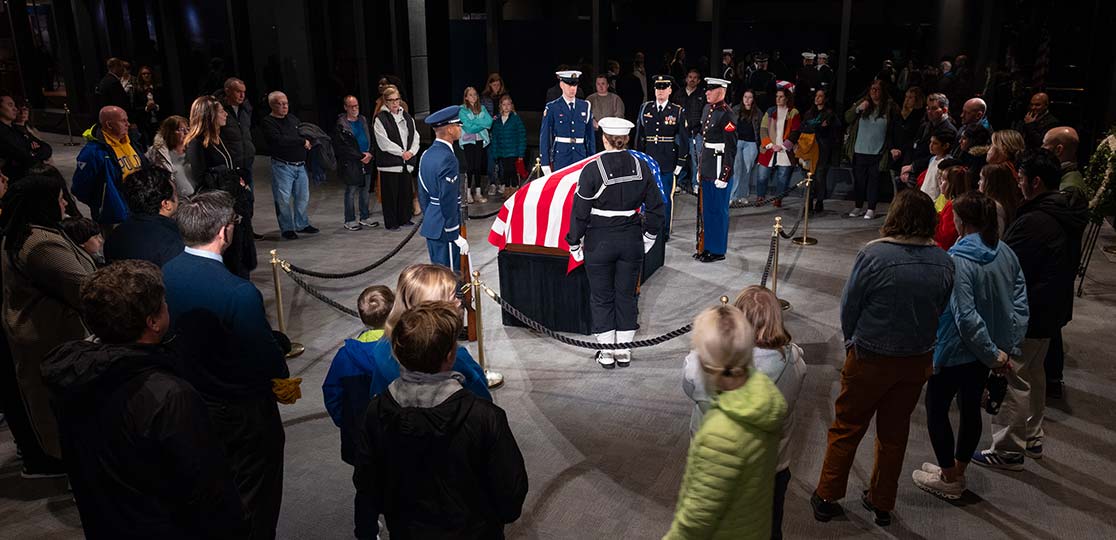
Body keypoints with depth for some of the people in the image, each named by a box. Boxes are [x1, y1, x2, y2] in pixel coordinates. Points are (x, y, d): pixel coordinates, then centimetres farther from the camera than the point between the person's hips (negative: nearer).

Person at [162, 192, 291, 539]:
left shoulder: (163, 275, -10)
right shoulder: (239, 293, -31)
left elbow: (168, 335, 3)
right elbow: (266, 357, -23)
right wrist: (281, 373, 0)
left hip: (189, 404, 7)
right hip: (243, 415, -7)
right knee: (254, 504, 15)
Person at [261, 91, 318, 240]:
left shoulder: (293, 118, 14)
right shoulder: (267, 122, -7)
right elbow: (278, 140, -21)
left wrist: (307, 142, 4)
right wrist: (302, 142, -15)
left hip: (300, 165, 6)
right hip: (282, 166, -6)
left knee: (303, 196, 11)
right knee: (283, 199, -2)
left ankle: (302, 224, 25)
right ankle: (286, 228, 10)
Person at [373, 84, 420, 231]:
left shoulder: (407, 116, 11)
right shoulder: (380, 119, -7)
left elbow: (415, 136, 9)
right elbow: (384, 142, -13)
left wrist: (411, 151, -8)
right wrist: (401, 152, -13)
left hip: (406, 162, 5)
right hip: (389, 162, -5)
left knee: (406, 191, 12)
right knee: (390, 193, 0)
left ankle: (404, 219, 25)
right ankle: (391, 223, 8)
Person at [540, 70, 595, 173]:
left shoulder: (585, 106, 10)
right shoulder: (552, 108, 0)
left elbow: (590, 135, 13)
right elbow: (544, 136, -1)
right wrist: (545, 163, -6)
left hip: (581, 155, 3)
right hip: (560, 155, -3)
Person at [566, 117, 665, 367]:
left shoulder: (592, 169, -14)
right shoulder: (641, 166, -2)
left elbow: (580, 211, -11)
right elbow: (655, 206, 4)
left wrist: (574, 243, 0)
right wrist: (649, 236, 17)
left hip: (600, 243, -3)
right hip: (631, 241, 3)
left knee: (602, 297, 11)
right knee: (627, 295, 15)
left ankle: (607, 353, 19)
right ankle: (624, 351, 24)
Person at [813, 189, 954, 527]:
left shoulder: (874, 255, -22)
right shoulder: (944, 262, -8)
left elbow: (849, 306, -13)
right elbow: (941, 310, 2)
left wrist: (852, 341, 5)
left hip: (870, 359, -4)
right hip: (918, 360, 4)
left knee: (846, 427, 12)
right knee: (895, 431, 19)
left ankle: (826, 498, 23)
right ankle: (882, 504, 32)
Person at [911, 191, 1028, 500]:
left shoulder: (959, 260, -25)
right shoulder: (1006, 253, -2)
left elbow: (966, 317, -27)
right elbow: (1020, 301, 0)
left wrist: (993, 354, -16)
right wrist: (1009, 346, 0)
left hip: (957, 349, -7)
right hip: (990, 348, 8)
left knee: (936, 408, 10)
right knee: (971, 408, 19)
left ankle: (949, 480, 21)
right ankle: (957, 472, 35)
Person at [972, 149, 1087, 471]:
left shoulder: (1034, 222, -28)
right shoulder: (1070, 215, 5)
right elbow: (1070, 265, 15)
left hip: (1026, 315, -10)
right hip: (1051, 310, 10)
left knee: (1015, 382, 1)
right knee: (1034, 374, 23)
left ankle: (1009, 451, 11)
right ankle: (1032, 438, 38)